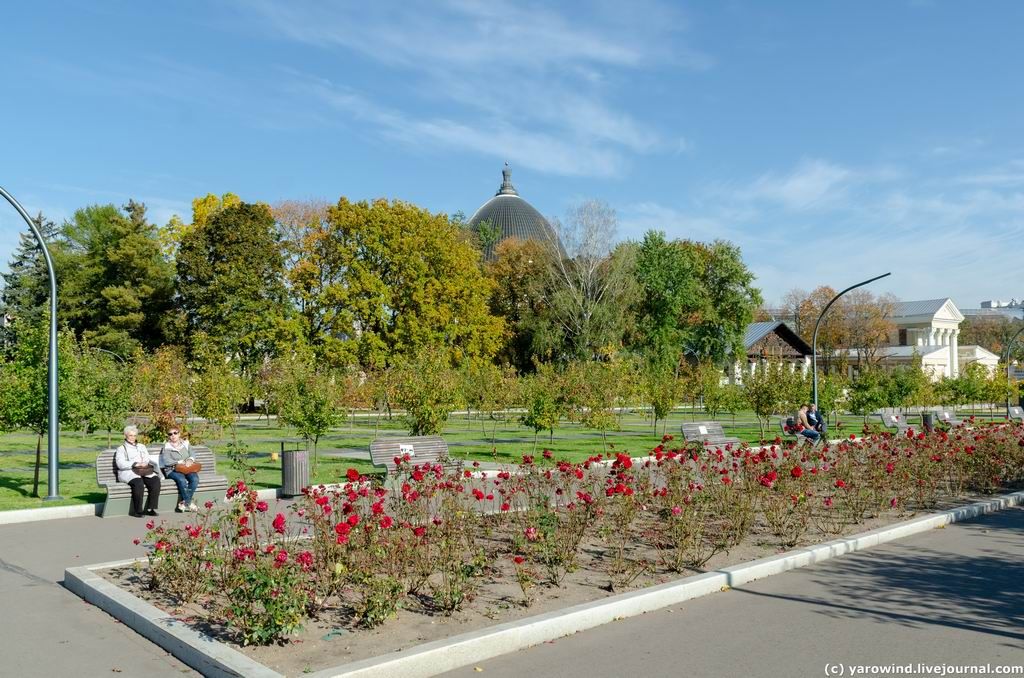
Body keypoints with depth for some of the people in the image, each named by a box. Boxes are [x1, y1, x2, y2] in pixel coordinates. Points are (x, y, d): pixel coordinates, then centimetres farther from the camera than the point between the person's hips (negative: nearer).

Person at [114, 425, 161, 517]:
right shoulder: (121, 448, 14)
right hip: (128, 472, -4)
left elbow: (148, 458, 18)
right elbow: (120, 464, -3)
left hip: (144, 471, 4)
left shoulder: (141, 446, 29)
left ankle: (150, 508, -25)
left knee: (155, 480, -28)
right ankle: (137, 510, -28)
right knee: (139, 483, -37)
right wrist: (135, 464, -16)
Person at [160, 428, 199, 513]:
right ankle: (189, 503, -23)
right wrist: (180, 462, -13)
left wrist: (190, 460, -11)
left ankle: (184, 504, -23)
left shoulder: (185, 444, 16)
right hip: (172, 470, -3)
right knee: (182, 480, -35)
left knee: (195, 479, -28)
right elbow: (166, 461, -9)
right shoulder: (166, 447, 4)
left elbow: (192, 455, 12)